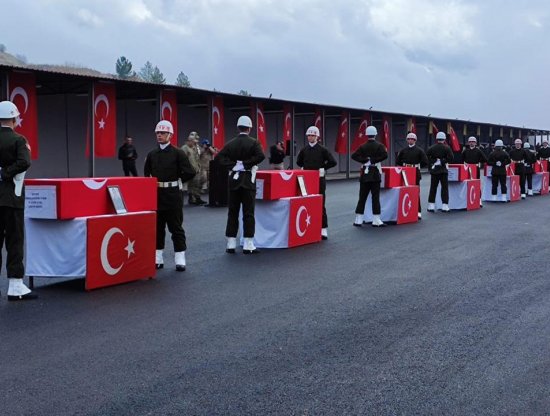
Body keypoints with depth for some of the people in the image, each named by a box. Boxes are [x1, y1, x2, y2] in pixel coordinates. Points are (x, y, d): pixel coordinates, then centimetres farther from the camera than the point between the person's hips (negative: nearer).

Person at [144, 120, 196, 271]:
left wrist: (176, 181, -2)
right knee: (157, 227, 9)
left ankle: (180, 259, 6)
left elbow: (190, 172, -11)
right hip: (156, 195, 5)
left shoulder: (178, 153, -5)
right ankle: (158, 259, 17)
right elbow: (146, 173, 21)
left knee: (176, 227, 1)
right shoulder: (151, 154, 9)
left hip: (173, 195, -5)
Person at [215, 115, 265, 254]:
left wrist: (232, 165, -6)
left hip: (233, 180, 3)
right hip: (248, 180, -3)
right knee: (248, 213, -1)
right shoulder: (253, 142, -5)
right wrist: (246, 164, -13)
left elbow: (219, 157, -5)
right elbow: (260, 156, -21)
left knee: (232, 212, 8)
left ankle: (231, 245, 8)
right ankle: (248, 245, -1)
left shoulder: (231, 143, 5)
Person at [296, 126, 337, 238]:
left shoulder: (322, 149, -4)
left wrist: (322, 168, -3)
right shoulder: (304, 149, 8)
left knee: (320, 204, -3)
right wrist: (305, 168, 11)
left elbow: (333, 162, -6)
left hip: (319, 179, -4)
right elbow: (299, 161, 24)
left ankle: (323, 229, 1)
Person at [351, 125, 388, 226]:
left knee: (362, 197, 6)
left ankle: (358, 220, 5)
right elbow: (385, 155, -20)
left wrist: (365, 160, -7)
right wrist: (374, 160, -12)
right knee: (375, 197, 0)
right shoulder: (379, 146, -3)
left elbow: (354, 156, -9)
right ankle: (376, 220, -2)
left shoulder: (363, 147, 3)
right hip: (375, 174, -2)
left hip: (364, 174, 2)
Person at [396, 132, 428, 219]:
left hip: (416, 174, -3)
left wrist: (417, 166, -2)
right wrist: (404, 166, 4)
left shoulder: (419, 150, 0)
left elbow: (425, 162, -3)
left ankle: (418, 212, 2)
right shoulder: (403, 150, 8)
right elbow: (398, 161, 14)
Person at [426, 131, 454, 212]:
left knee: (433, 188, 6)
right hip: (443, 170, -2)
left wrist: (430, 166, 1)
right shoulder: (446, 148, -5)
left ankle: (431, 206, 5)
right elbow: (451, 157, -16)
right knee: (444, 188, 2)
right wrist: (444, 161, -5)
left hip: (434, 170, 2)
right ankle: (444, 206, 0)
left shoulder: (431, 148, 2)